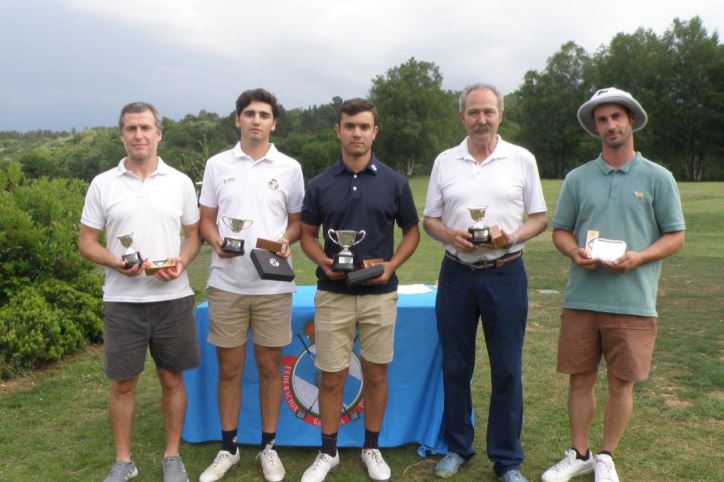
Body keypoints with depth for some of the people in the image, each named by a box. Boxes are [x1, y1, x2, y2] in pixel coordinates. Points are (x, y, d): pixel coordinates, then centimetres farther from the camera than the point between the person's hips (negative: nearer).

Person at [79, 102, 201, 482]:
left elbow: (193, 234, 9)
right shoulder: (103, 184, 2)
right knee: (122, 383, 8)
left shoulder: (180, 182, 3)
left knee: (172, 378, 10)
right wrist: (116, 262, -16)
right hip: (122, 301, 0)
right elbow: (86, 242, 4)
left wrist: (181, 261, -12)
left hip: (173, 298, 0)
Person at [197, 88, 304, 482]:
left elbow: (297, 221, 8)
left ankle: (268, 447, 24)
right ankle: (228, 448, 26)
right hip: (226, 284, 1)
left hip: (274, 285, 0)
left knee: (270, 367, 8)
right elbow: (206, 219, 8)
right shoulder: (217, 165, 5)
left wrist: (285, 241, -13)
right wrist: (216, 242, -13)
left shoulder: (289, 168, 3)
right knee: (229, 368, 10)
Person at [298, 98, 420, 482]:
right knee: (331, 377, 6)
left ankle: (372, 448, 28)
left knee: (376, 373, 10)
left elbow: (412, 231, 7)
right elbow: (307, 234, 9)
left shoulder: (394, 182, 0)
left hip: (379, 293, 0)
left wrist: (391, 265, -10)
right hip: (332, 294, 0)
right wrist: (323, 261, -11)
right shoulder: (320, 185, 1)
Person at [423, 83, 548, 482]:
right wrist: (451, 235, -13)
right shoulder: (445, 161, 6)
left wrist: (512, 237, -16)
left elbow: (539, 218, 4)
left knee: (506, 370, 5)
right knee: (455, 367, 11)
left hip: (505, 273, -1)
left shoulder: (522, 159, 2)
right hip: (456, 273, 2)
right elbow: (429, 220, 9)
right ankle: (457, 447, 28)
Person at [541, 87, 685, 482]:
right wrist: (574, 251, -10)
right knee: (580, 378, 10)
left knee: (621, 382, 7)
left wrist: (638, 257, -15)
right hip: (581, 298, 2)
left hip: (632, 301, -2)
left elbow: (675, 236, 2)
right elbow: (560, 230, 12)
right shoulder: (577, 178, 8)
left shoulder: (658, 178, 2)